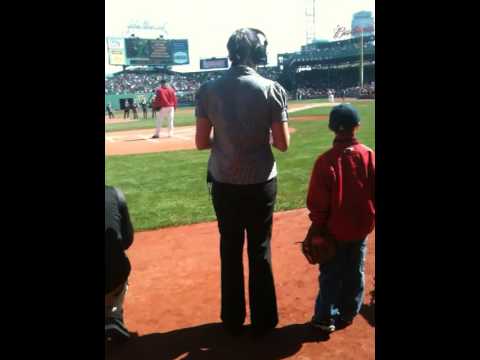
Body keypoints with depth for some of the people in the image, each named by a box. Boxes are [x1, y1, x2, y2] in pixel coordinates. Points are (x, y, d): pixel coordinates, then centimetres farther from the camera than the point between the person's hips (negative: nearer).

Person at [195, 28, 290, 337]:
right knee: (260, 250, 13)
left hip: (224, 183, 2)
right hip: (261, 183, -1)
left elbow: (201, 143, -3)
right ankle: (263, 321, 26)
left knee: (230, 250, 16)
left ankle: (233, 320, 29)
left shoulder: (208, 90, -5)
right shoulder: (272, 89, -10)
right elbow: (283, 144, -10)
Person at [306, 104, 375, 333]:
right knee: (355, 274, 18)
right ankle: (347, 314, 32)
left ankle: (325, 318, 21)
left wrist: (317, 226, -2)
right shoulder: (369, 156, -9)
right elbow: (374, 193, -1)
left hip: (335, 230, -3)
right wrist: (369, 218, 13)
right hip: (361, 228, 3)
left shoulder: (326, 160, -20)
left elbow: (317, 202, -15)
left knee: (331, 276, 11)